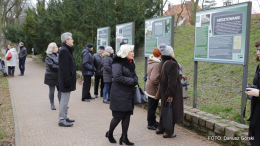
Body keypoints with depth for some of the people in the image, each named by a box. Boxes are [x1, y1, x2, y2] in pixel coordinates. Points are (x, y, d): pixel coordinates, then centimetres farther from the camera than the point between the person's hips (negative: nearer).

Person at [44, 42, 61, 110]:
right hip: (51, 76, -5)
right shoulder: (48, 57, -9)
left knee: (60, 90, 7)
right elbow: (52, 66, -18)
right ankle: (52, 105, 17)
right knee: (52, 91, 6)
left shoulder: (58, 55, 10)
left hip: (59, 76, 5)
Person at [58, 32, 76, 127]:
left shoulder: (67, 50, 15)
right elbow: (64, 68, -22)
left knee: (65, 100, 17)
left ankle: (64, 117, 28)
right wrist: (67, 80, -23)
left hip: (68, 79, 10)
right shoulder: (64, 50, -17)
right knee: (64, 100, -3)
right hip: (65, 80, -10)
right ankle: (62, 120, 5)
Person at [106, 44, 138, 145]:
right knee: (118, 116, 0)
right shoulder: (118, 63, -13)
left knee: (127, 115, 7)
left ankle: (124, 137, 16)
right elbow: (117, 77, -24)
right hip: (119, 94, -8)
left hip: (129, 93, 8)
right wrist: (132, 81, -17)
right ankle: (109, 134, 24)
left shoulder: (130, 63, 14)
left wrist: (135, 80, -4)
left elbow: (134, 75, 21)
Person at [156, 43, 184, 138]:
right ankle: (168, 132, 13)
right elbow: (172, 81, -24)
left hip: (164, 91, 9)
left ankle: (160, 128, 32)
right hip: (172, 92, -8)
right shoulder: (172, 64, -21)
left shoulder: (161, 63, 5)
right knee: (171, 110, 3)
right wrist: (170, 94, -22)